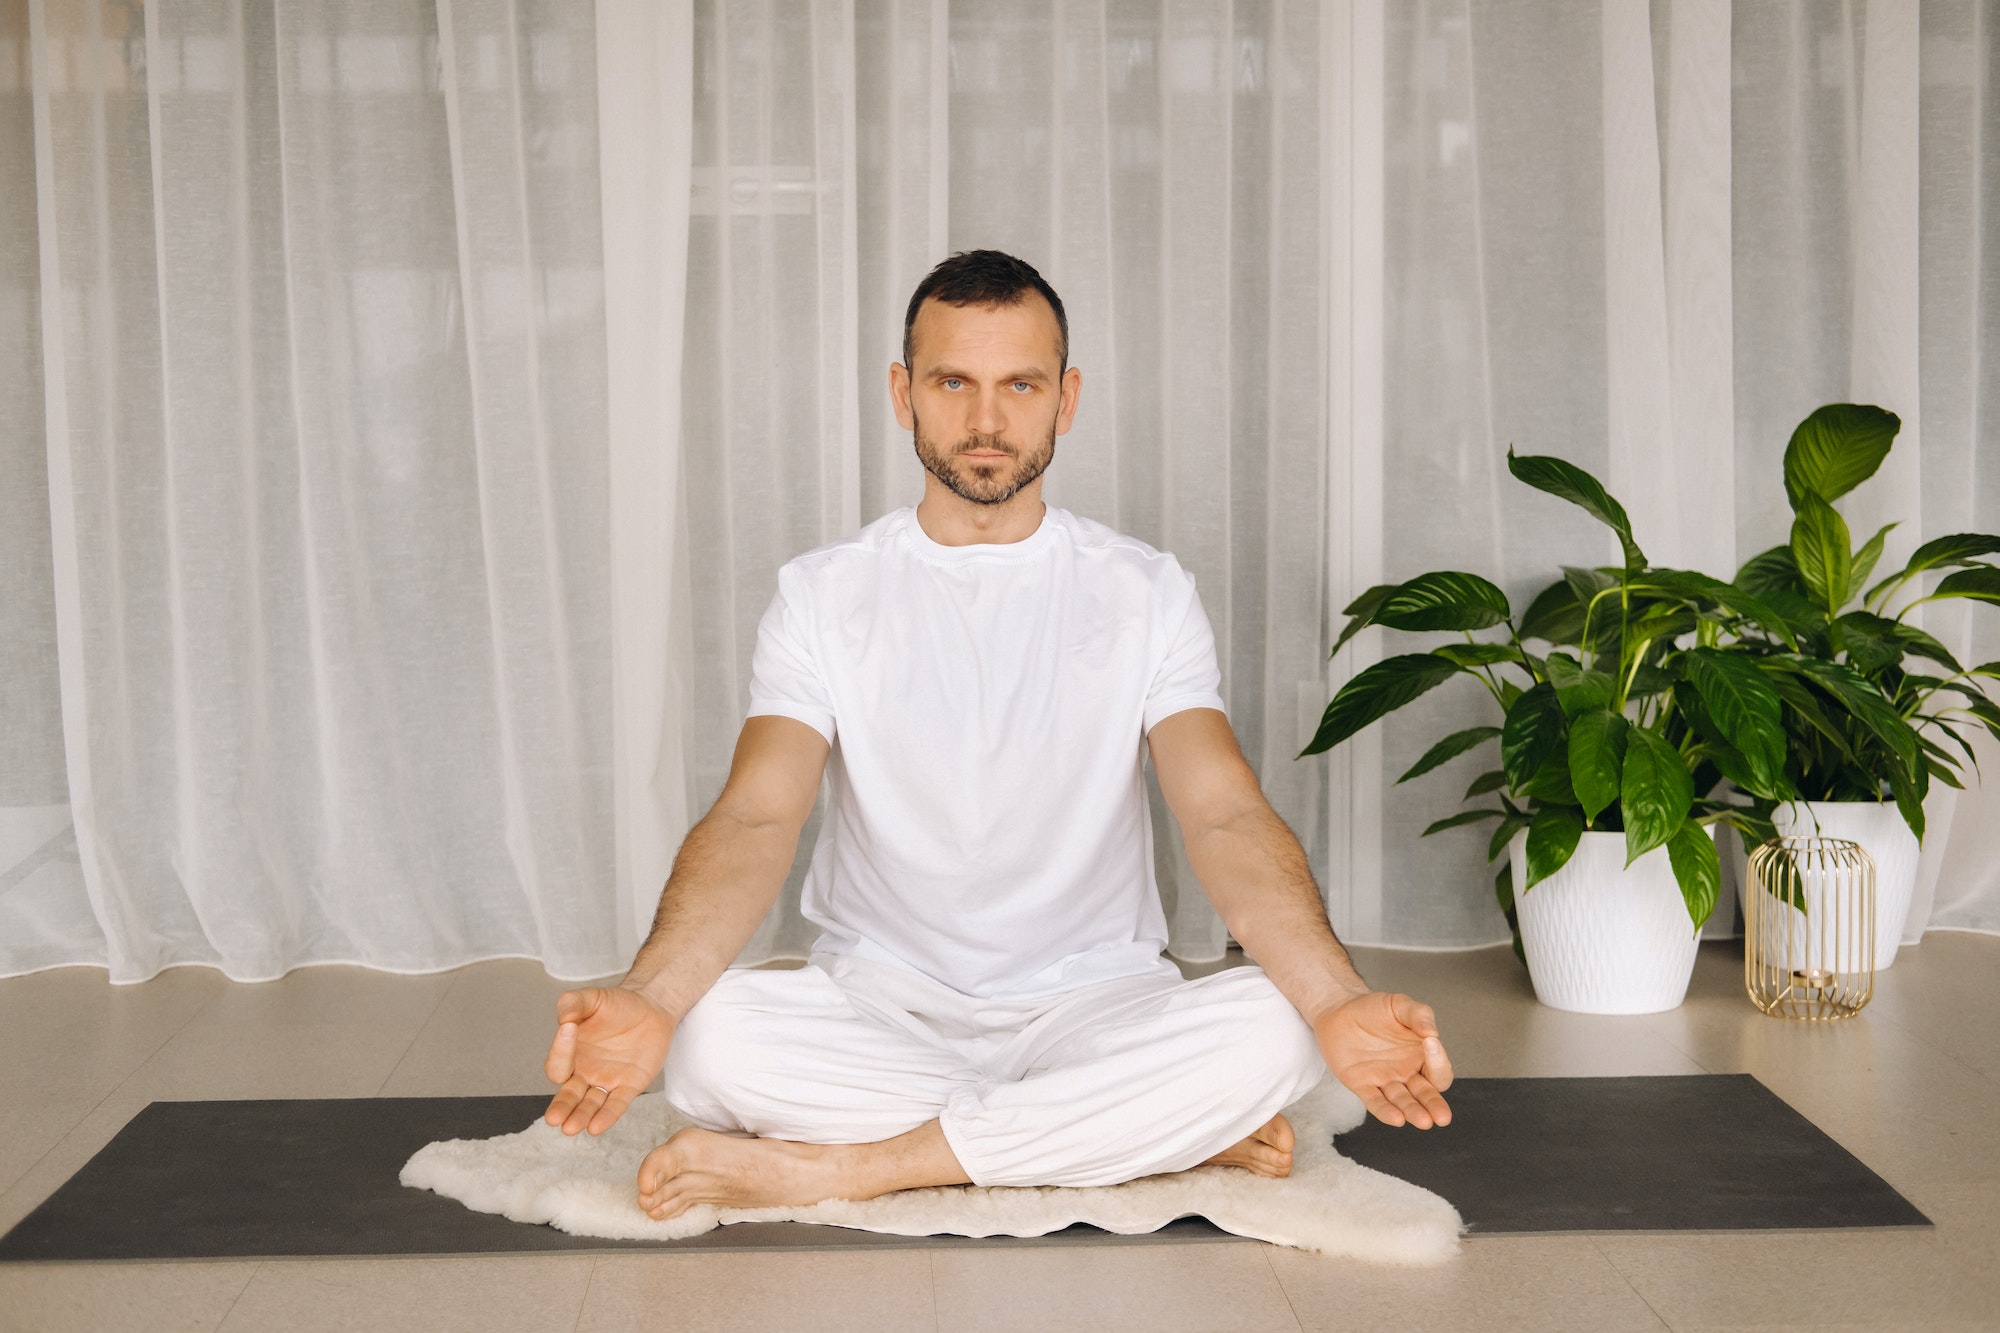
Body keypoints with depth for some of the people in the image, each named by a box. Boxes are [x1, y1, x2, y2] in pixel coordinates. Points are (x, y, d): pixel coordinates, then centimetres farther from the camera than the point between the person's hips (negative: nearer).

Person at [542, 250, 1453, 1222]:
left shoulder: (1146, 594, 0)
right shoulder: (822, 595, 0)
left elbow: (1225, 814, -14)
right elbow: (756, 818, -14)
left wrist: (1336, 999, -34)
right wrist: (647, 996, -35)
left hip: (1092, 1006, 0)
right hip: (877, 1008, 1)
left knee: (1270, 1031, -31)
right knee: (709, 1038, -32)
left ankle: (837, 1164, -23)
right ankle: (1188, 1137, -22)